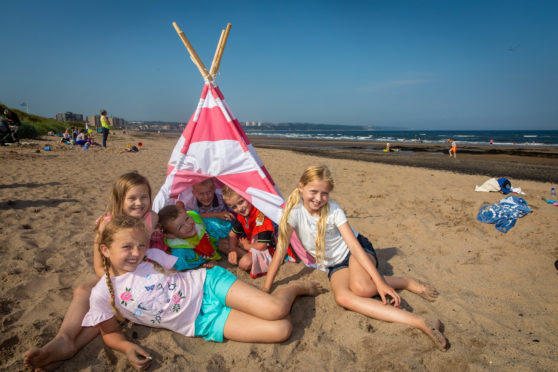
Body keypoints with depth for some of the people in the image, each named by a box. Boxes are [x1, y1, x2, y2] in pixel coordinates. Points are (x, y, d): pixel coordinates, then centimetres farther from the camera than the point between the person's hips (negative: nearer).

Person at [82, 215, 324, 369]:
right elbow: (110, 332, 7)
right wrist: (128, 348, -11)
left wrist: (209, 272, 2)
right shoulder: (102, 294, -3)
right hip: (203, 323, -1)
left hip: (208, 285, 1)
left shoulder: (152, 256, -1)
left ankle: (298, 287, 12)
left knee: (275, 311, -24)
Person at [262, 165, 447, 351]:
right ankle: (418, 322, -32)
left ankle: (409, 283, -6)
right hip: (334, 265, 2)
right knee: (343, 298, -32)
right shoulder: (294, 211, -15)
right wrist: (266, 287, -14)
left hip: (355, 251, -2)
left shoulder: (333, 210, -16)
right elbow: (281, 249, -12)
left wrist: (380, 282, -26)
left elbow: (354, 245, -19)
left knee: (361, 287, -37)